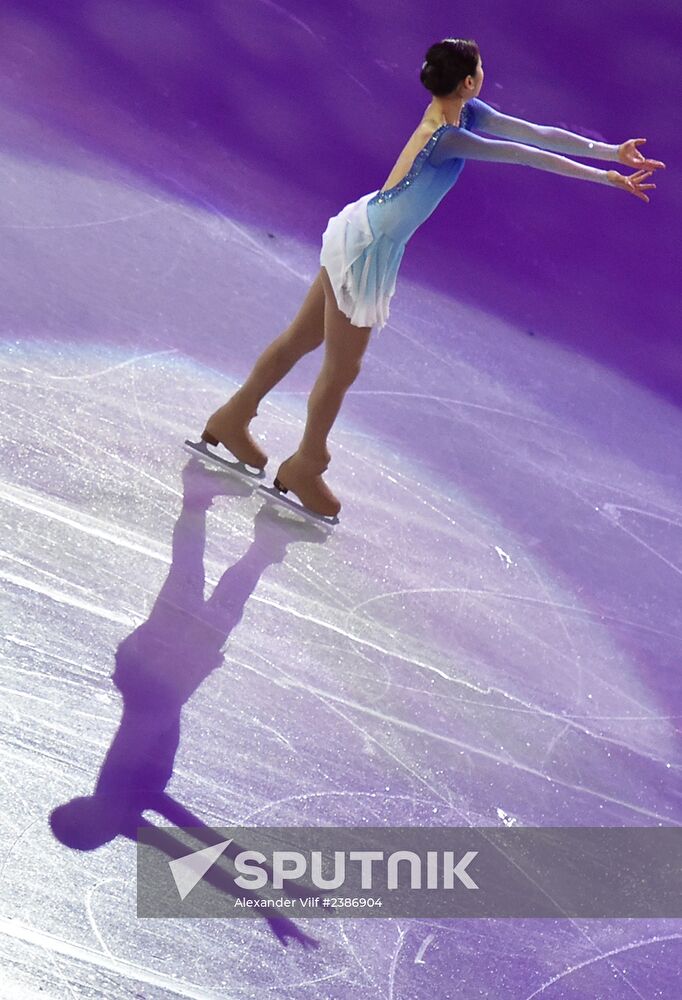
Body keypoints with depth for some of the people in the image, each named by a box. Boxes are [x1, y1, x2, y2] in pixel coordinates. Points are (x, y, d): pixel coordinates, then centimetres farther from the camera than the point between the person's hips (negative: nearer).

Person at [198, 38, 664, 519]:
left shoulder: (464, 112, -1)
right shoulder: (446, 136, -28)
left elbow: (536, 132, 1)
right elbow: (525, 155, -25)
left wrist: (611, 151, -1)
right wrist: (606, 176, -20)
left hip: (358, 231, 9)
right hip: (365, 248, -9)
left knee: (301, 339, 22)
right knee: (342, 369, 9)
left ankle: (232, 419, 38)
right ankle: (305, 467, 28)